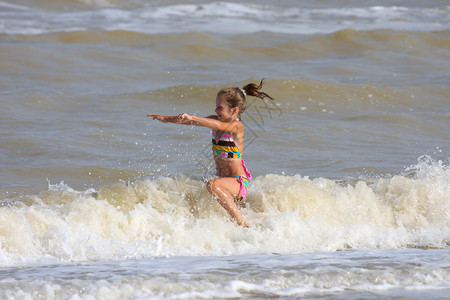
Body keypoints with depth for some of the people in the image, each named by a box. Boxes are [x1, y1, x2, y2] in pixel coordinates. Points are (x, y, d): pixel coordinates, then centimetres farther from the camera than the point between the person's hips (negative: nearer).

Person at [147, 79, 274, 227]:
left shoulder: (236, 126, -17)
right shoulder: (218, 120, 7)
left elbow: (219, 126, -36)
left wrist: (191, 118, -44)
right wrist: (167, 119, 15)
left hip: (238, 182, -10)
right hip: (224, 181, 10)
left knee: (212, 185, -37)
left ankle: (242, 222, -34)